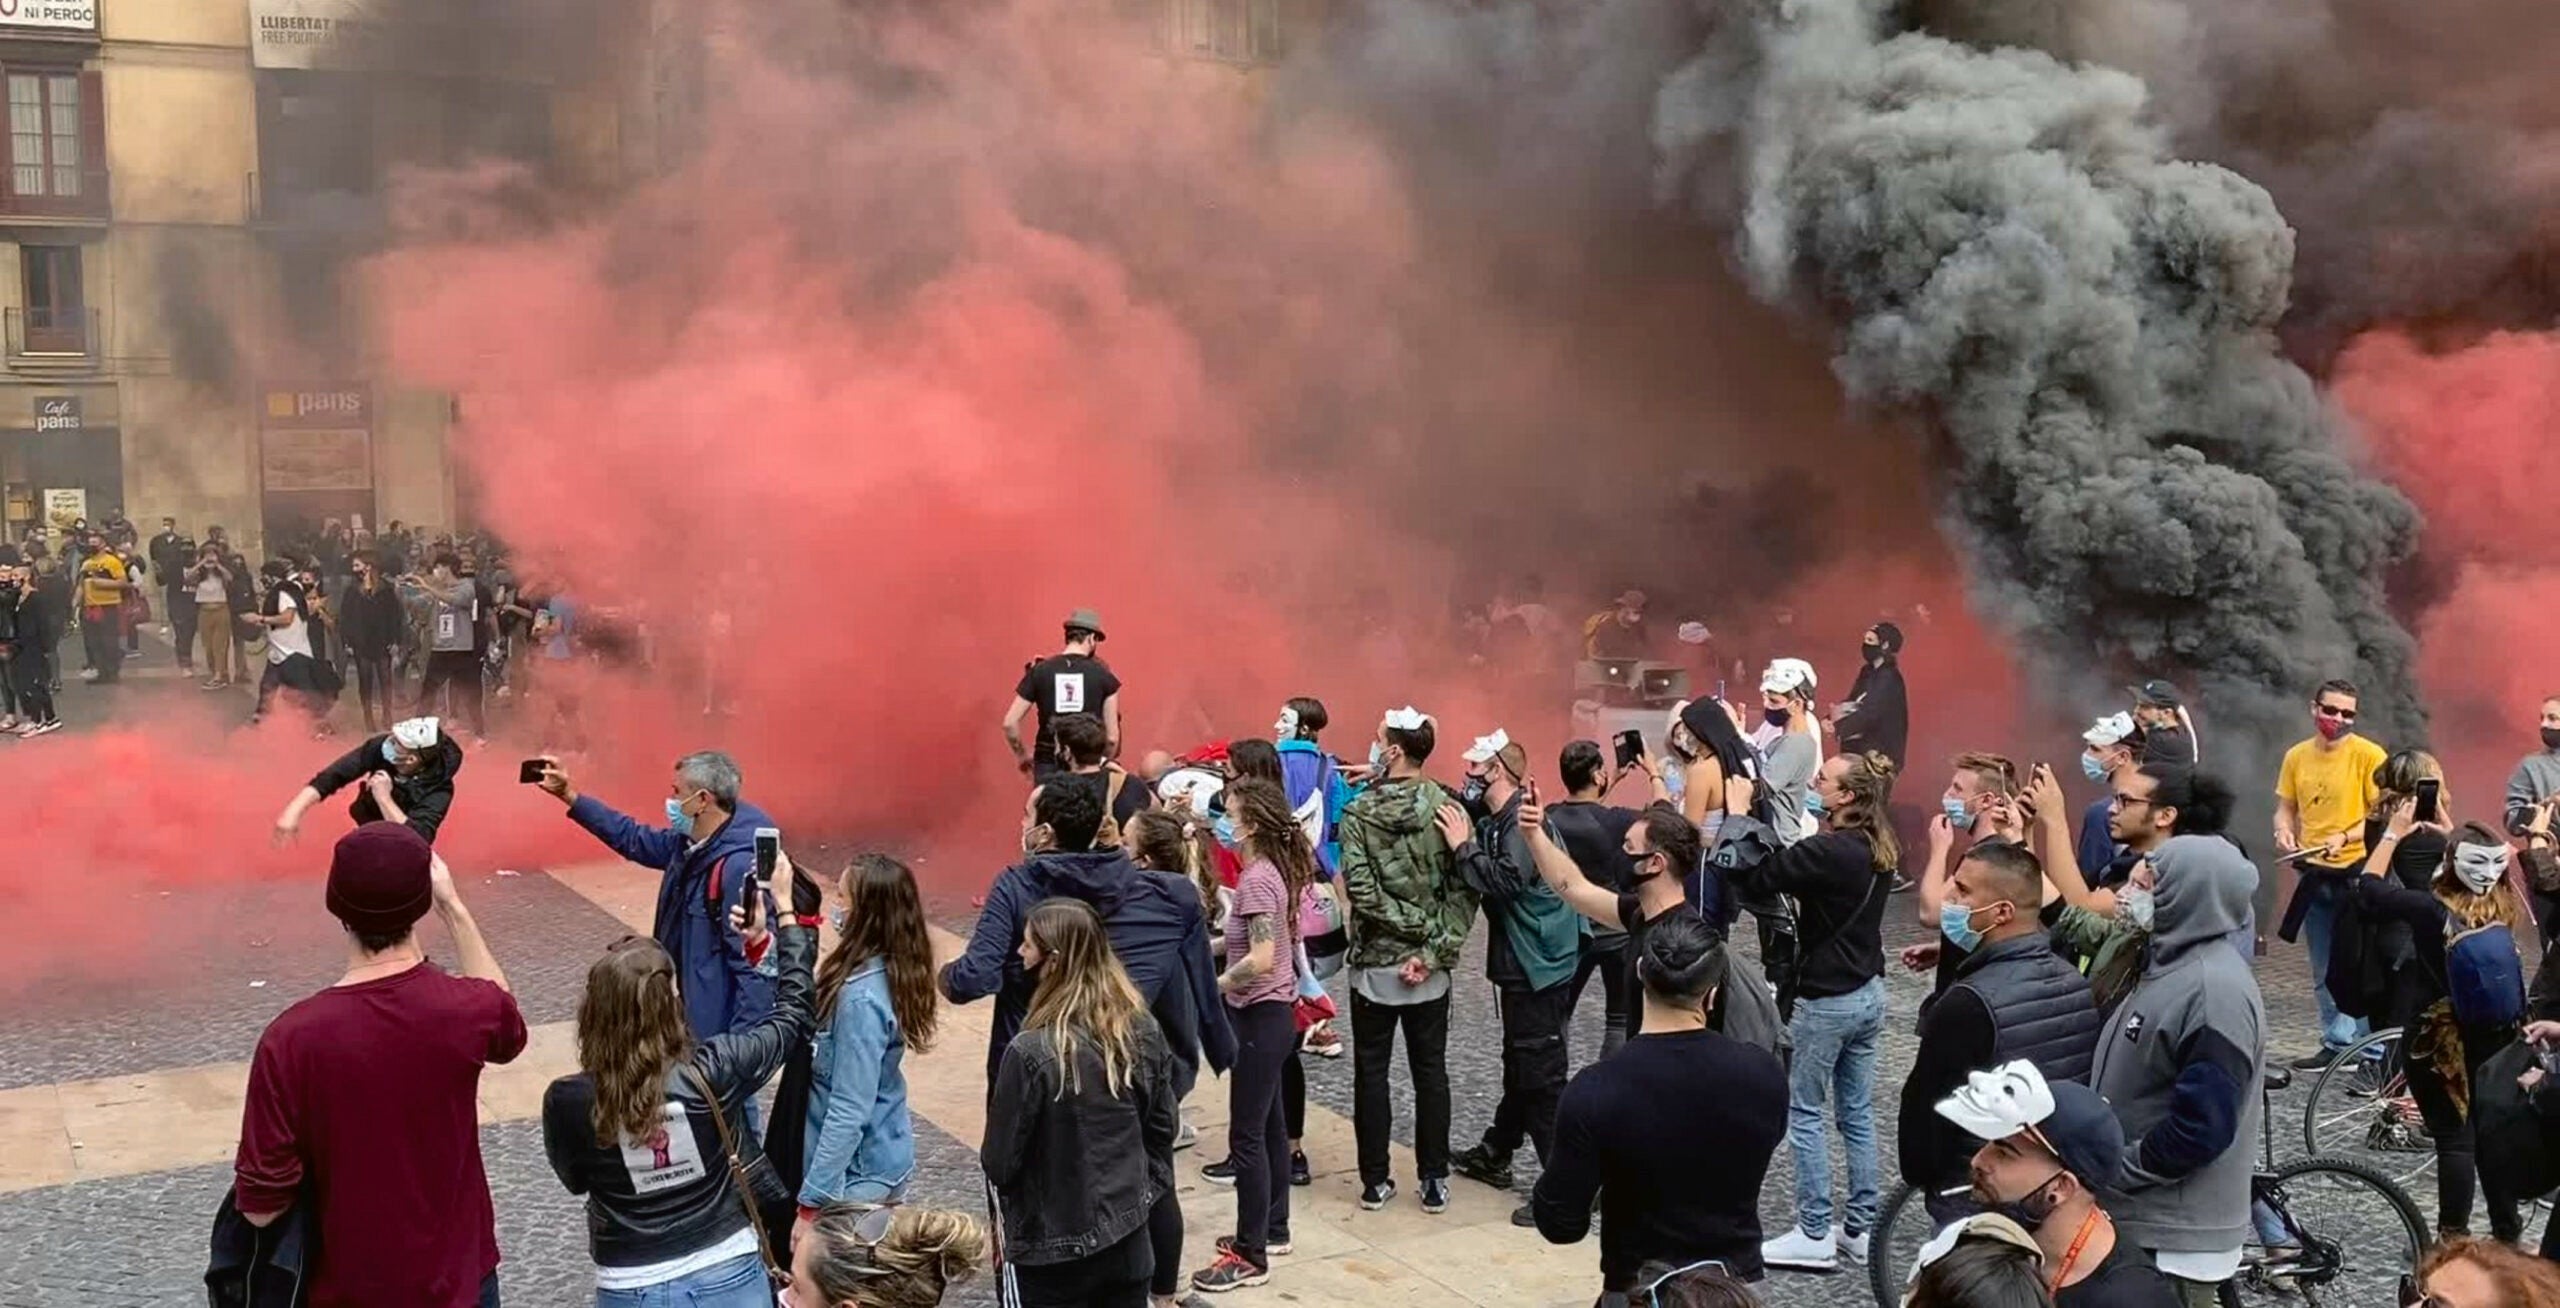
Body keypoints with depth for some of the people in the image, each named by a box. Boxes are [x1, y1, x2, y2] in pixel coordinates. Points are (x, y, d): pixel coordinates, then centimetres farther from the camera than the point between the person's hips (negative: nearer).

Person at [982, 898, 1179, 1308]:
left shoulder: (1032, 1053, -24)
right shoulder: (1143, 1031, -5)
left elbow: (999, 1161, -14)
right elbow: (1163, 1128, 6)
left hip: (1052, 1250, -5)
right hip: (1128, 1236, 5)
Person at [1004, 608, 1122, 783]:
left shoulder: (1039, 671, 2)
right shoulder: (1103, 675, -1)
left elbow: (1010, 723, -1)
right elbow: (1112, 736, -1)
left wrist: (1022, 755, 15)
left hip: (1048, 765, 1)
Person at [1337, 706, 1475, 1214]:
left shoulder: (1358, 812, -9)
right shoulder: (1446, 808, -5)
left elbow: (1360, 889, -17)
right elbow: (1463, 887, -11)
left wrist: (1419, 926, -13)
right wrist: (1434, 946, -11)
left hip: (1374, 963, -1)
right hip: (1430, 969, 2)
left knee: (1371, 1072, 10)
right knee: (1430, 1071, 11)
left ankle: (1375, 1181, 15)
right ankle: (1434, 1180, 15)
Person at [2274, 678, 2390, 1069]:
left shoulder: (2368, 755, -9)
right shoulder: (2297, 756, 6)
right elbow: (2285, 807, 14)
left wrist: (2345, 837, -24)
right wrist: (2284, 831, -7)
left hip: (2356, 872, -5)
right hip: (2314, 874, 6)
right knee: (2324, 972, 14)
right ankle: (2336, 1043, 26)